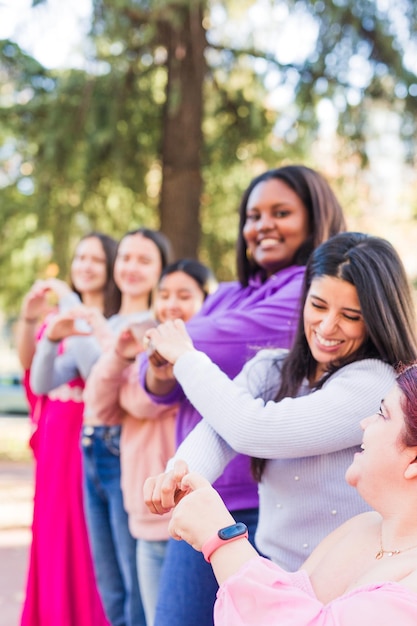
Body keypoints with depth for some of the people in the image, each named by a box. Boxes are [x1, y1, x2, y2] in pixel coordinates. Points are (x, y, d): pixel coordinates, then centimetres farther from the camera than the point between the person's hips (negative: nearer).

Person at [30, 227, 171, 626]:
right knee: (110, 592, 15)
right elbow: (42, 385, 8)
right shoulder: (90, 328, 13)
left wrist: (111, 342, -25)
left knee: (139, 593, -2)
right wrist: (51, 337, -8)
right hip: (93, 455, 7)